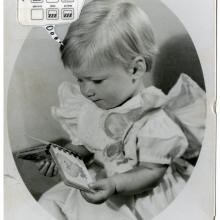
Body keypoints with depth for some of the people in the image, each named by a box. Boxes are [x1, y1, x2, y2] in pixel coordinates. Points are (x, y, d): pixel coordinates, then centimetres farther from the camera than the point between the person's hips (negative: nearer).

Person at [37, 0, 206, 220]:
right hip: (97, 182, 7)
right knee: (50, 201, 0)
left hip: (138, 194, -6)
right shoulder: (87, 106, -2)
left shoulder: (154, 120, -25)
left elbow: (152, 172, -19)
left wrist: (114, 184, -33)